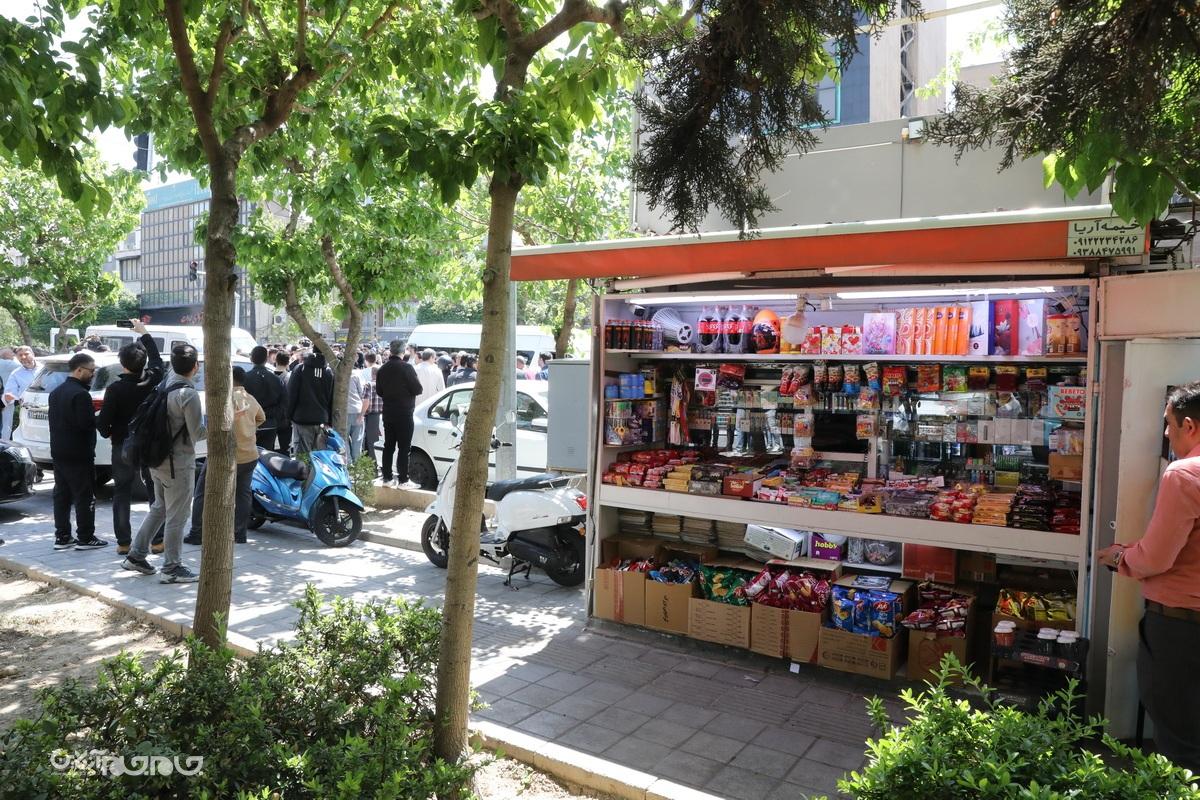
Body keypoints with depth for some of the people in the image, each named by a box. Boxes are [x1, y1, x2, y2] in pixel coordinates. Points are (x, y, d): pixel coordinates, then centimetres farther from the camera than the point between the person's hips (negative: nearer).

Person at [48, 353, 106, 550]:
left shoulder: (56, 392, 13)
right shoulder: (80, 394, -18)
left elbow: (57, 420, 18)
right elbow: (86, 423, -24)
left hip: (58, 452, 9)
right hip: (78, 454, -9)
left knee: (62, 495, 12)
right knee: (85, 497, -2)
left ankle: (62, 537, 15)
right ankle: (85, 538, 2)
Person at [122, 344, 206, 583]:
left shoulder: (165, 384, 1)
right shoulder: (189, 395, -21)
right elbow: (197, 434, -17)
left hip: (158, 458, 9)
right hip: (178, 462, -9)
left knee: (159, 508, 23)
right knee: (177, 516, 1)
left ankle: (136, 556, 28)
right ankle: (171, 569, 9)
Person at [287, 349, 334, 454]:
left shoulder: (300, 370, -6)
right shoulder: (330, 372, 2)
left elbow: (291, 395, -4)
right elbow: (333, 399, 8)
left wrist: (289, 415, 5)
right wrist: (330, 421, 15)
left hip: (302, 419, -3)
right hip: (322, 421, 3)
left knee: (303, 454, -1)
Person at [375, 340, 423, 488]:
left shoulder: (383, 369, 5)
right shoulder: (406, 367, -16)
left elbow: (379, 391, 13)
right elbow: (417, 389, -15)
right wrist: (418, 382, 5)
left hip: (388, 412, 7)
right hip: (404, 413, -6)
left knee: (388, 445, 13)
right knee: (404, 447, -3)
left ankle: (387, 477, 17)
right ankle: (403, 480, -1)